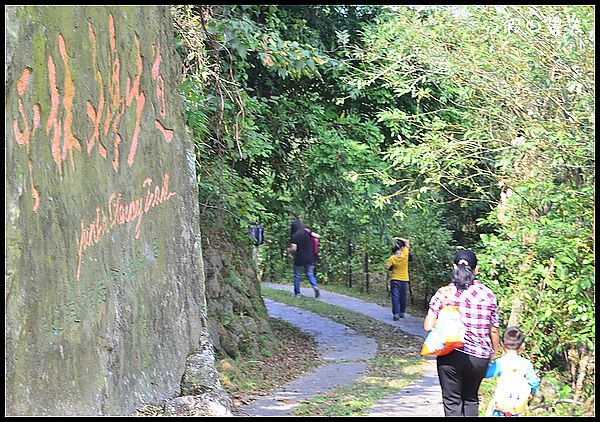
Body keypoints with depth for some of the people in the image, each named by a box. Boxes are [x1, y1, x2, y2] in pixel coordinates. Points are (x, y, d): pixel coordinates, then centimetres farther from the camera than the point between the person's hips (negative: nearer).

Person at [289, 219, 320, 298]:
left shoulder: (295, 236, -13)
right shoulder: (307, 233, 2)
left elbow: (293, 249, -20)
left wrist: (290, 251, 2)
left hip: (299, 259, -5)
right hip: (310, 259, 5)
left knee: (297, 276, 10)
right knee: (310, 274, 15)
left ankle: (297, 293, 13)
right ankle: (315, 286, -9)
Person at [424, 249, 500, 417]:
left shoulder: (443, 293, -5)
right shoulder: (488, 294, 0)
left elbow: (428, 326, -8)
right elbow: (493, 330, 4)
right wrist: (494, 353, 18)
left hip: (451, 356, -2)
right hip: (479, 357, 2)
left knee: (452, 401, 8)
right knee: (471, 399, 21)